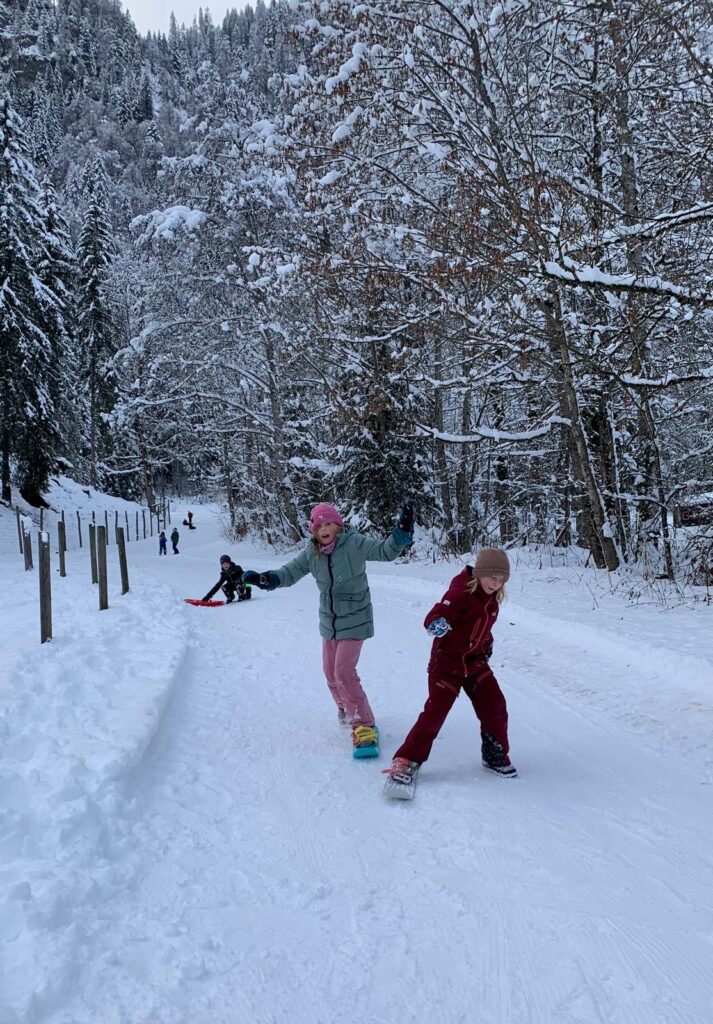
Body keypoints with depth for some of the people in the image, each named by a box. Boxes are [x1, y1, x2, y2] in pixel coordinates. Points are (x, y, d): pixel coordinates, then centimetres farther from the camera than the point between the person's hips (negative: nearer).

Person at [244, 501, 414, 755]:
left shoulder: (354, 544, -19)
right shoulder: (311, 552, -5)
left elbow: (386, 551, -23)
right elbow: (290, 572, -1)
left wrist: (403, 531, -39)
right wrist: (266, 579, -18)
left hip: (354, 620, -6)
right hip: (329, 621, 6)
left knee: (344, 672, -15)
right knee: (331, 673, 16)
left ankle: (364, 725, -3)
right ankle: (346, 710, 43)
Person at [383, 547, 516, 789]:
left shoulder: (492, 599, 4)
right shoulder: (460, 594, -21)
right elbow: (435, 617, -33)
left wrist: (487, 644, 16)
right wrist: (436, 624, -54)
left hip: (476, 662, 7)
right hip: (447, 663, -7)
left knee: (495, 707, 5)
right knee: (435, 712, -8)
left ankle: (495, 755, 26)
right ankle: (407, 760, 2)